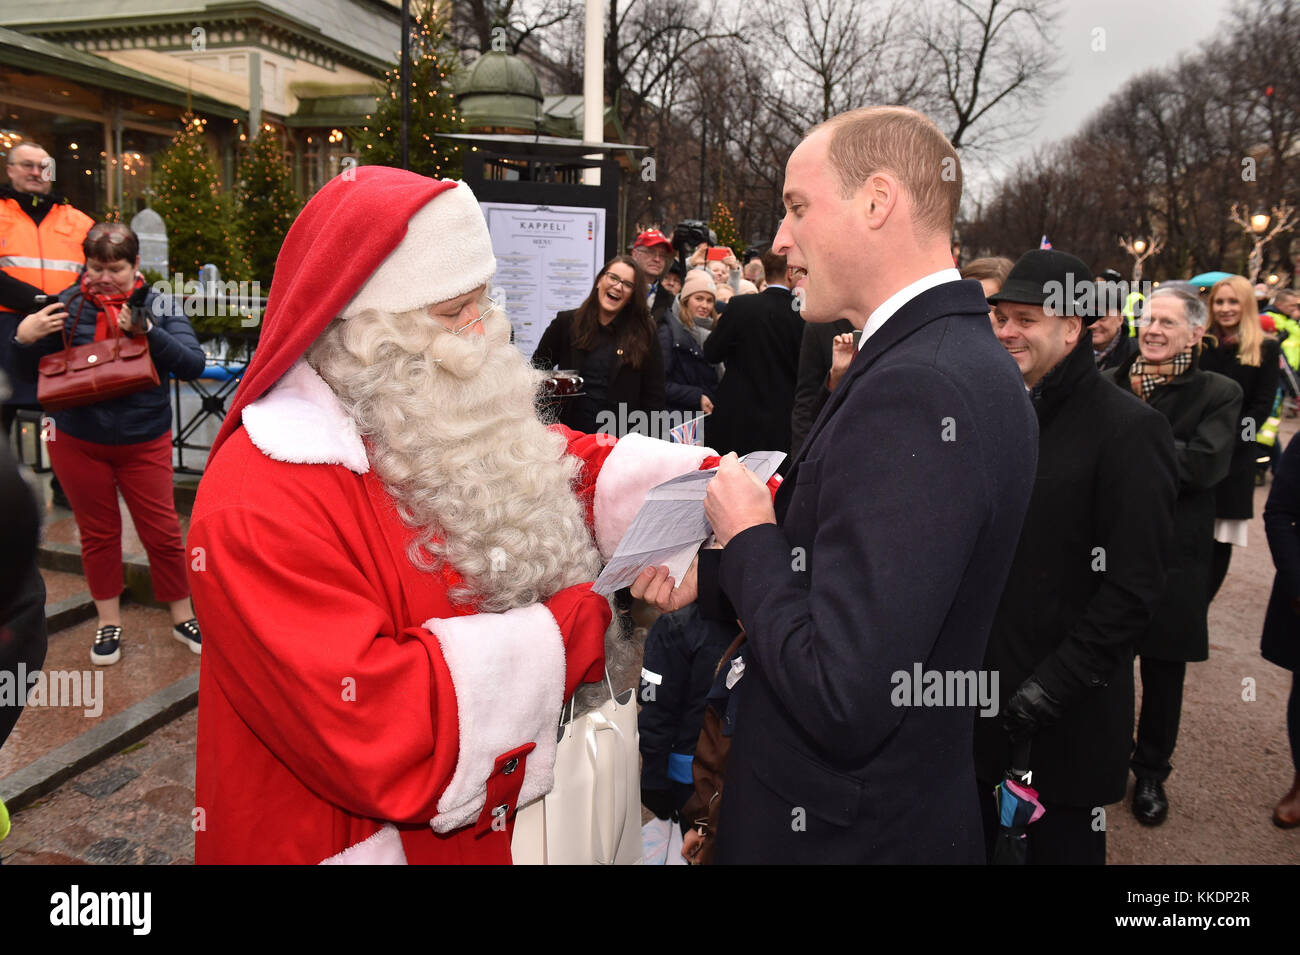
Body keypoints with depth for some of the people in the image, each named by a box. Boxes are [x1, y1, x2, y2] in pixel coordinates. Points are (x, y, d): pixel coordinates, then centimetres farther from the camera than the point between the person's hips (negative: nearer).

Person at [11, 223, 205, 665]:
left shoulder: (159, 305, -7)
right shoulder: (67, 305, -2)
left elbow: (193, 365, -19)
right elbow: (33, 373, 6)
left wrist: (147, 331, -31)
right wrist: (24, 339, -15)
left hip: (144, 443, -2)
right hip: (77, 442, 2)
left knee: (163, 533, 4)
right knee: (98, 534, 14)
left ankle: (184, 617, 22)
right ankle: (108, 622, 31)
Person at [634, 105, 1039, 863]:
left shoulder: (912, 388, -28)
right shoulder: (968, 357, 2)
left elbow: (842, 700, -30)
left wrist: (748, 537, -17)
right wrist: (712, 577, 0)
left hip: (845, 828, -8)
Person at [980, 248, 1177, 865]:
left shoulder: (1128, 429, -12)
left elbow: (1133, 588, -16)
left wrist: (1052, 687, -19)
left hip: (1067, 715, -5)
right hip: (977, 688, 5)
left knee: (1060, 843, 13)